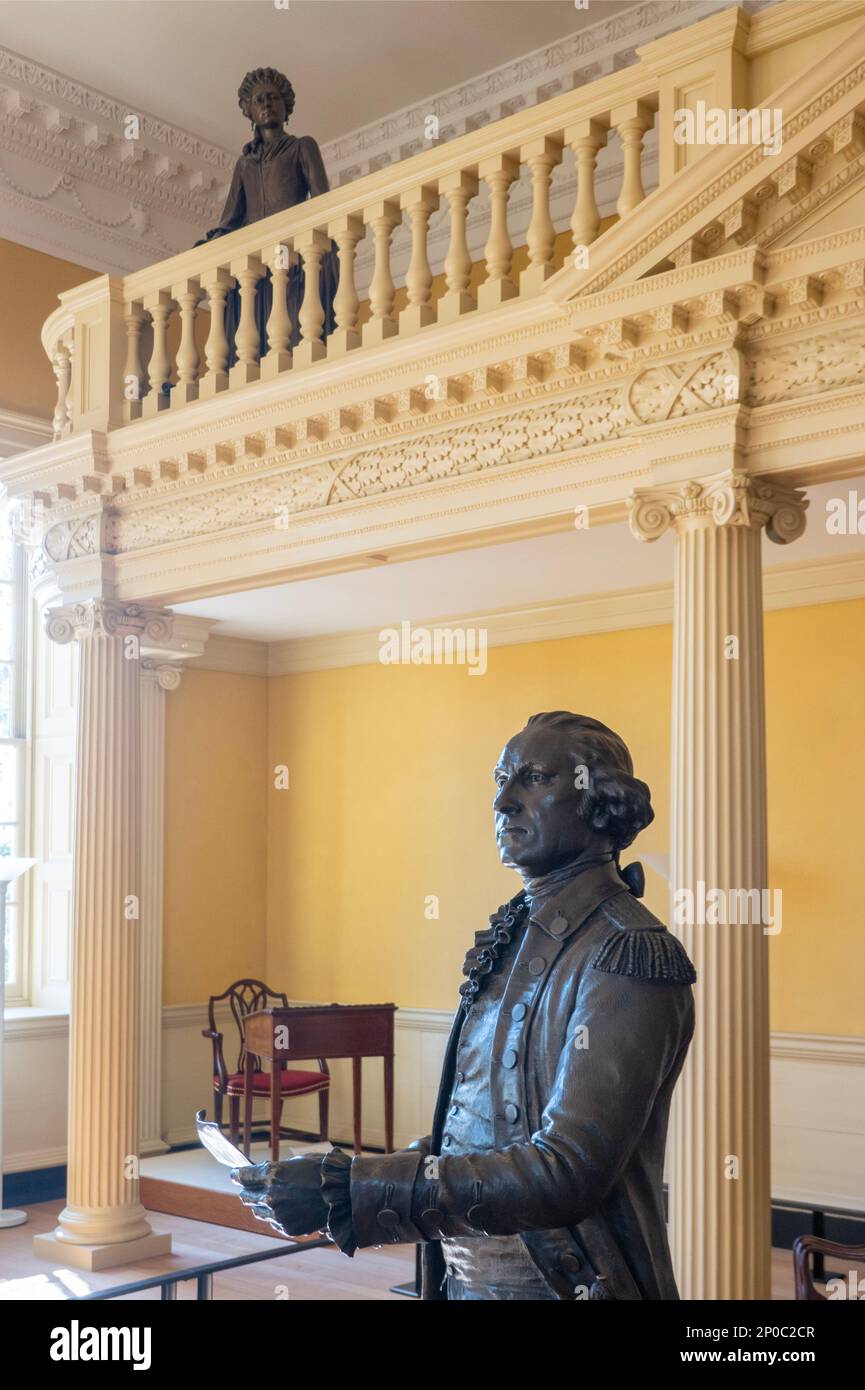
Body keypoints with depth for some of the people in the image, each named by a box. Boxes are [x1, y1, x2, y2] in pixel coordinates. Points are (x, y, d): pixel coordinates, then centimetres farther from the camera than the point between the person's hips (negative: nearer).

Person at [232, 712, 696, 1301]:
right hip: (466, 1275, 7)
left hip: (565, 1282, -7)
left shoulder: (629, 956, -20)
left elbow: (566, 1172, -27)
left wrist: (349, 1190, -29)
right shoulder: (509, 938, 5)